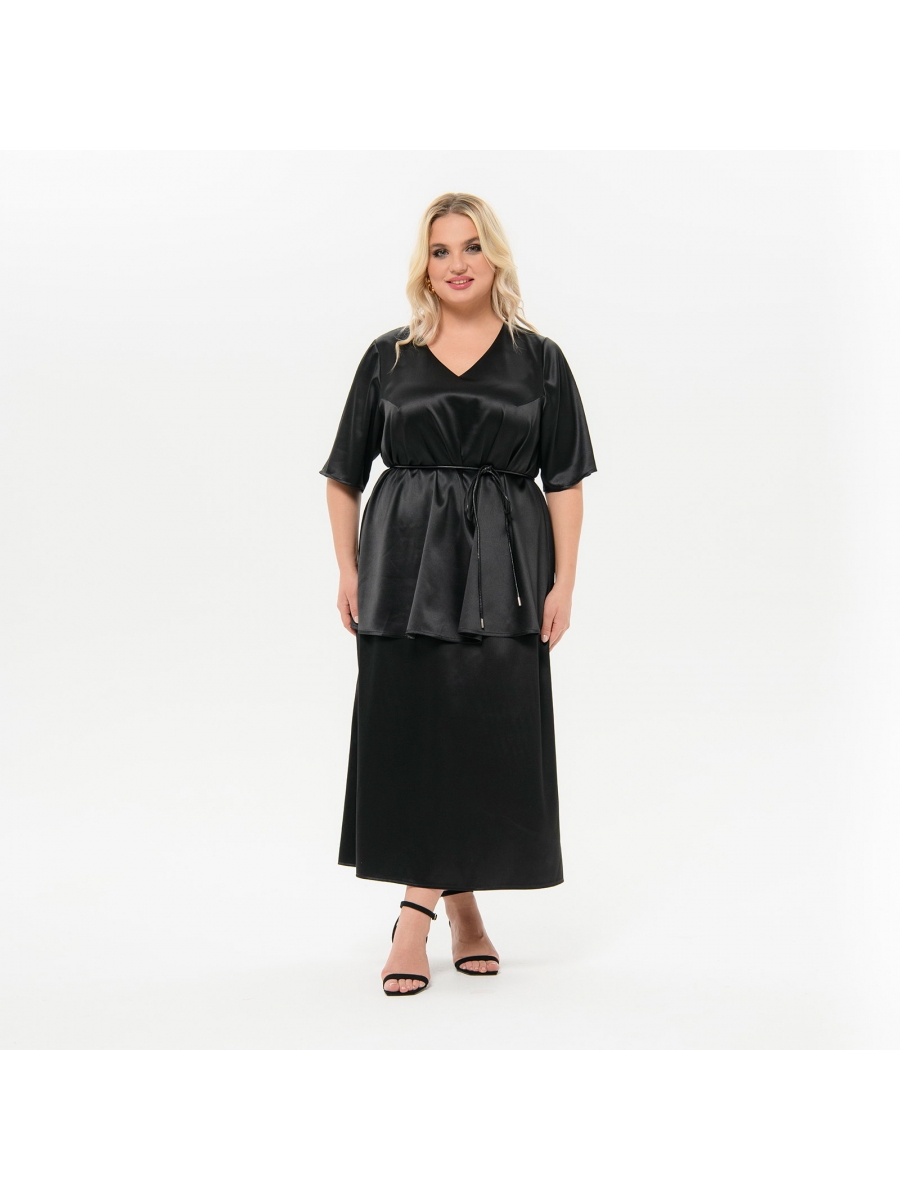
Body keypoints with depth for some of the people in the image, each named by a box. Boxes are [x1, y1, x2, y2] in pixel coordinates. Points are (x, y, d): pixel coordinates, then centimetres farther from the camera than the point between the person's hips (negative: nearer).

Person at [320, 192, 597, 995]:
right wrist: (348, 568, 2)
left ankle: (418, 913, 13)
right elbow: (345, 474, 11)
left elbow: (565, 482, 3)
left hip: (502, 567, 0)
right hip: (405, 561, 1)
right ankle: (458, 905, 11)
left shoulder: (539, 360, 6)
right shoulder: (389, 358, 9)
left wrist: (563, 583, -4)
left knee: (486, 737, 0)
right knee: (409, 732, -2)